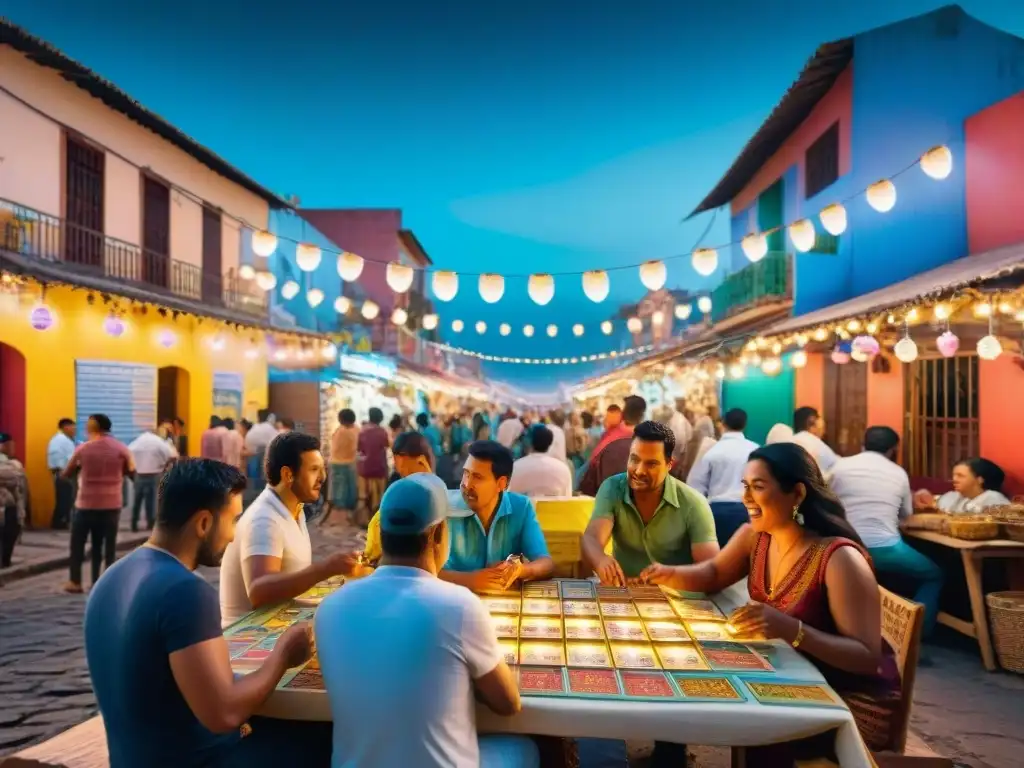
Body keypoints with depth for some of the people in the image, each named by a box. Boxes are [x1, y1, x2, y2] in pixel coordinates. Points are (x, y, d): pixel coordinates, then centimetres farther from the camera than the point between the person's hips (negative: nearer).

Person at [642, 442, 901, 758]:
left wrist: (790, 629, -40)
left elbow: (868, 657, -25)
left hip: (852, 699, -6)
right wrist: (670, 575, -11)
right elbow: (712, 574, 11)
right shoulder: (754, 536, -5)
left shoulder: (839, 558, -25)